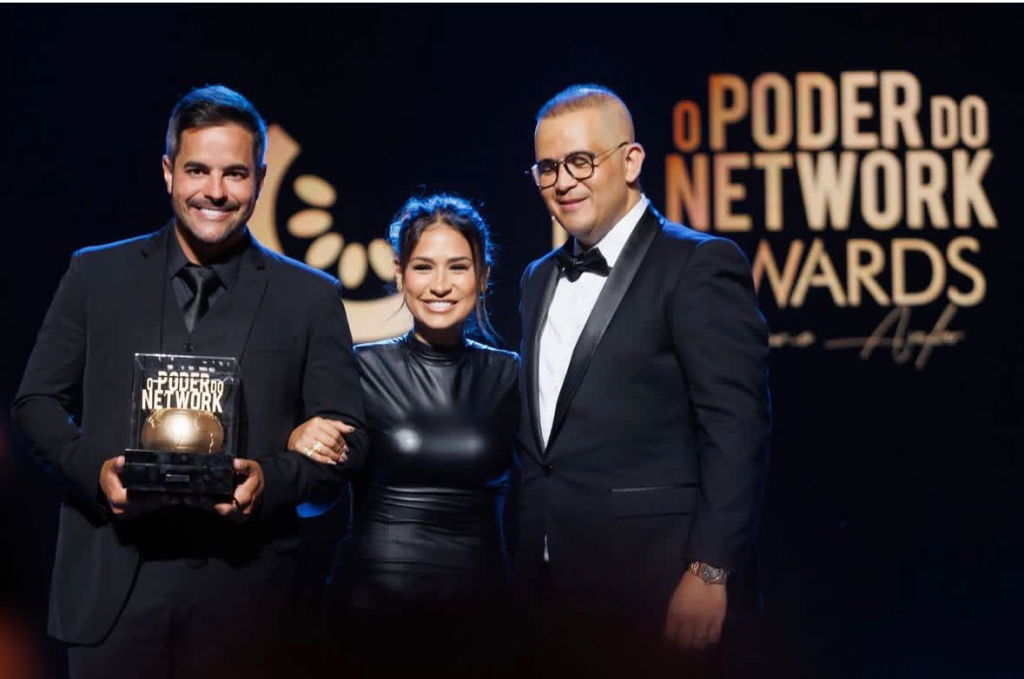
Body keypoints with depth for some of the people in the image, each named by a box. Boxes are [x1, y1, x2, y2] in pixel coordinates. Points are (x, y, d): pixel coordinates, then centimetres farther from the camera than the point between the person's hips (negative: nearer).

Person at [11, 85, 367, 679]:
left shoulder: (312, 298, 6)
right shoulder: (96, 275, 8)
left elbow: (346, 434, 5)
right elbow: (37, 401, 10)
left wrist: (273, 479, -14)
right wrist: (94, 467, -9)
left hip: (243, 595, 0)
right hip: (112, 588, 1)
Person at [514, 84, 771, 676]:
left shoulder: (700, 266, -7)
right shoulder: (541, 278, 17)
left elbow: (737, 428, -13)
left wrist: (709, 572, -18)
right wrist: (523, 568, 13)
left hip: (647, 584, -7)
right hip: (547, 583, 7)